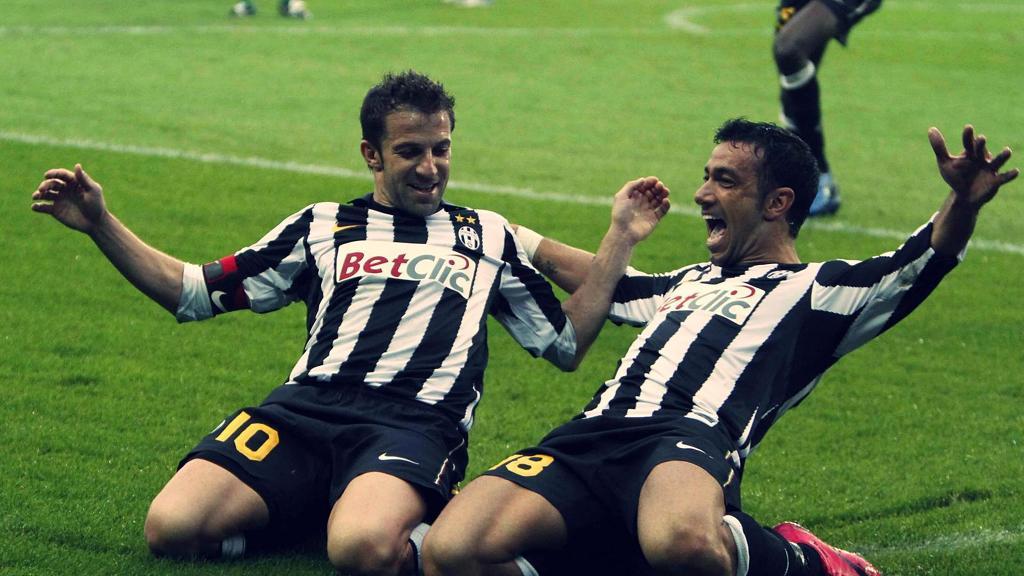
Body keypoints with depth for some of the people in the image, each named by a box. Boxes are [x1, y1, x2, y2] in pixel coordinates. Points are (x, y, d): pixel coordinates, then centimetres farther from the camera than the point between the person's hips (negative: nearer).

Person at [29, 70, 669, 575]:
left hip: (415, 425, -3)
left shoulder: (490, 236, 24)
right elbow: (193, 291, 24)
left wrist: (620, 240, 18)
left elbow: (566, 343, 25)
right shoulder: (323, 226, 24)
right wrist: (100, 223, 13)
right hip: (305, 410, 3)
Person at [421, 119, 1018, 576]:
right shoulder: (688, 284, 36)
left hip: (692, 438, -6)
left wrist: (962, 203, -23)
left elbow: (924, 260, -2)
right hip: (590, 439, 6)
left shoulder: (817, 290, 15)